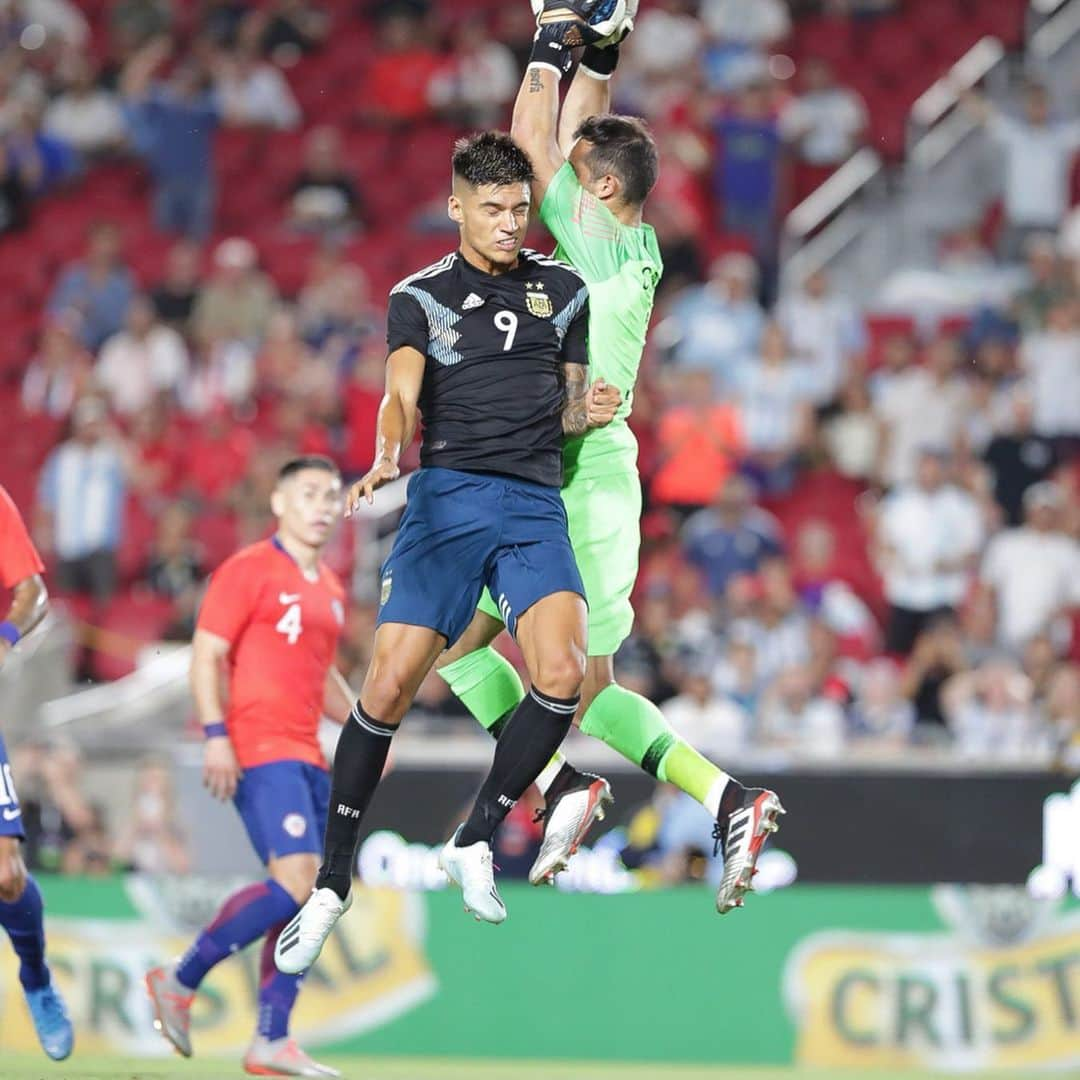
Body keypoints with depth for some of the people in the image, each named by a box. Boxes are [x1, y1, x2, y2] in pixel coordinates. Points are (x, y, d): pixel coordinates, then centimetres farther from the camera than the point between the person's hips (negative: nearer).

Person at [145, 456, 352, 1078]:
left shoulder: (330, 589, 19)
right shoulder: (248, 571, -5)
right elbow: (206, 654, -9)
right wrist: (216, 734, -19)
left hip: (307, 756, 8)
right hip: (260, 749, -8)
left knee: (304, 899, 2)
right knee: (296, 879, -20)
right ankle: (181, 980, -7)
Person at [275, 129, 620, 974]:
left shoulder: (564, 291, 15)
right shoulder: (420, 297, 7)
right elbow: (402, 396, -9)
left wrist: (588, 411, -2)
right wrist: (387, 457, -30)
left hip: (537, 502, 2)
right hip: (449, 497, -2)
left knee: (562, 674, -21)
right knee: (389, 685, -10)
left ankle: (474, 842, 0)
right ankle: (333, 886, 3)